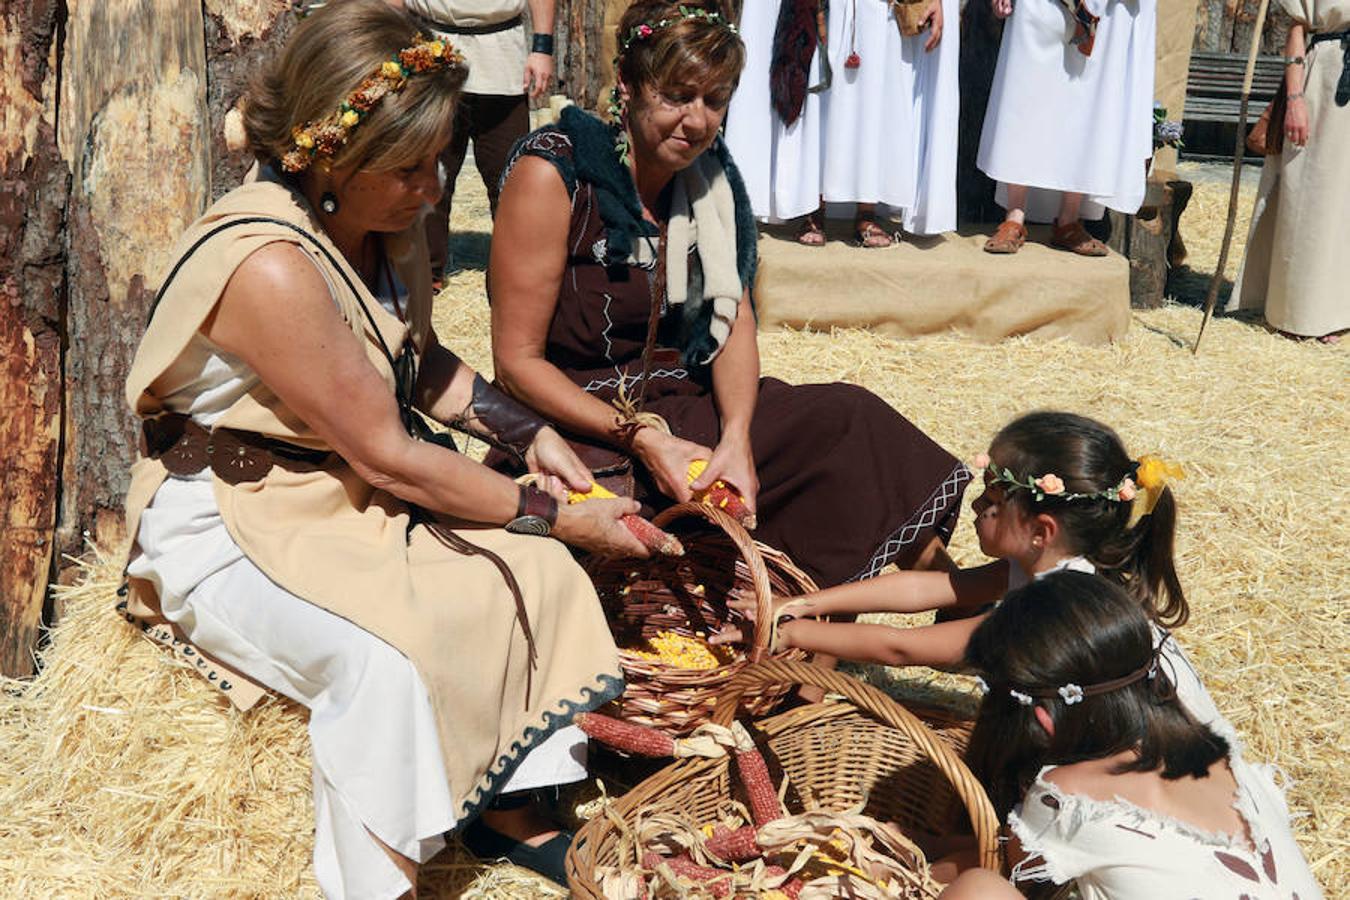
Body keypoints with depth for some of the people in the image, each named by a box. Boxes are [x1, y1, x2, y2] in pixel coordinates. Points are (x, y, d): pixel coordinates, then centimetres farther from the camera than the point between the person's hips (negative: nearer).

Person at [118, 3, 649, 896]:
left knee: (531, 573, -7)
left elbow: (421, 361, 15)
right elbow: (387, 456, -25)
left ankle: (506, 806, 6)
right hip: (231, 529, -8)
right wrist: (561, 518, -18)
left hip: (347, 496, 9)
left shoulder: (382, 220, -4)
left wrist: (533, 435, 1)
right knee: (385, 658, -31)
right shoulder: (268, 268, -30)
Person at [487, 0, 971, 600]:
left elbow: (734, 321, 3)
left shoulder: (708, 174, 4)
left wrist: (736, 437, -15)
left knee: (848, 417, -12)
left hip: (689, 406, 6)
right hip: (584, 431, -6)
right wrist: (642, 439, -22)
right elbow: (517, 361, -15)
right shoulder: (553, 175, -15)